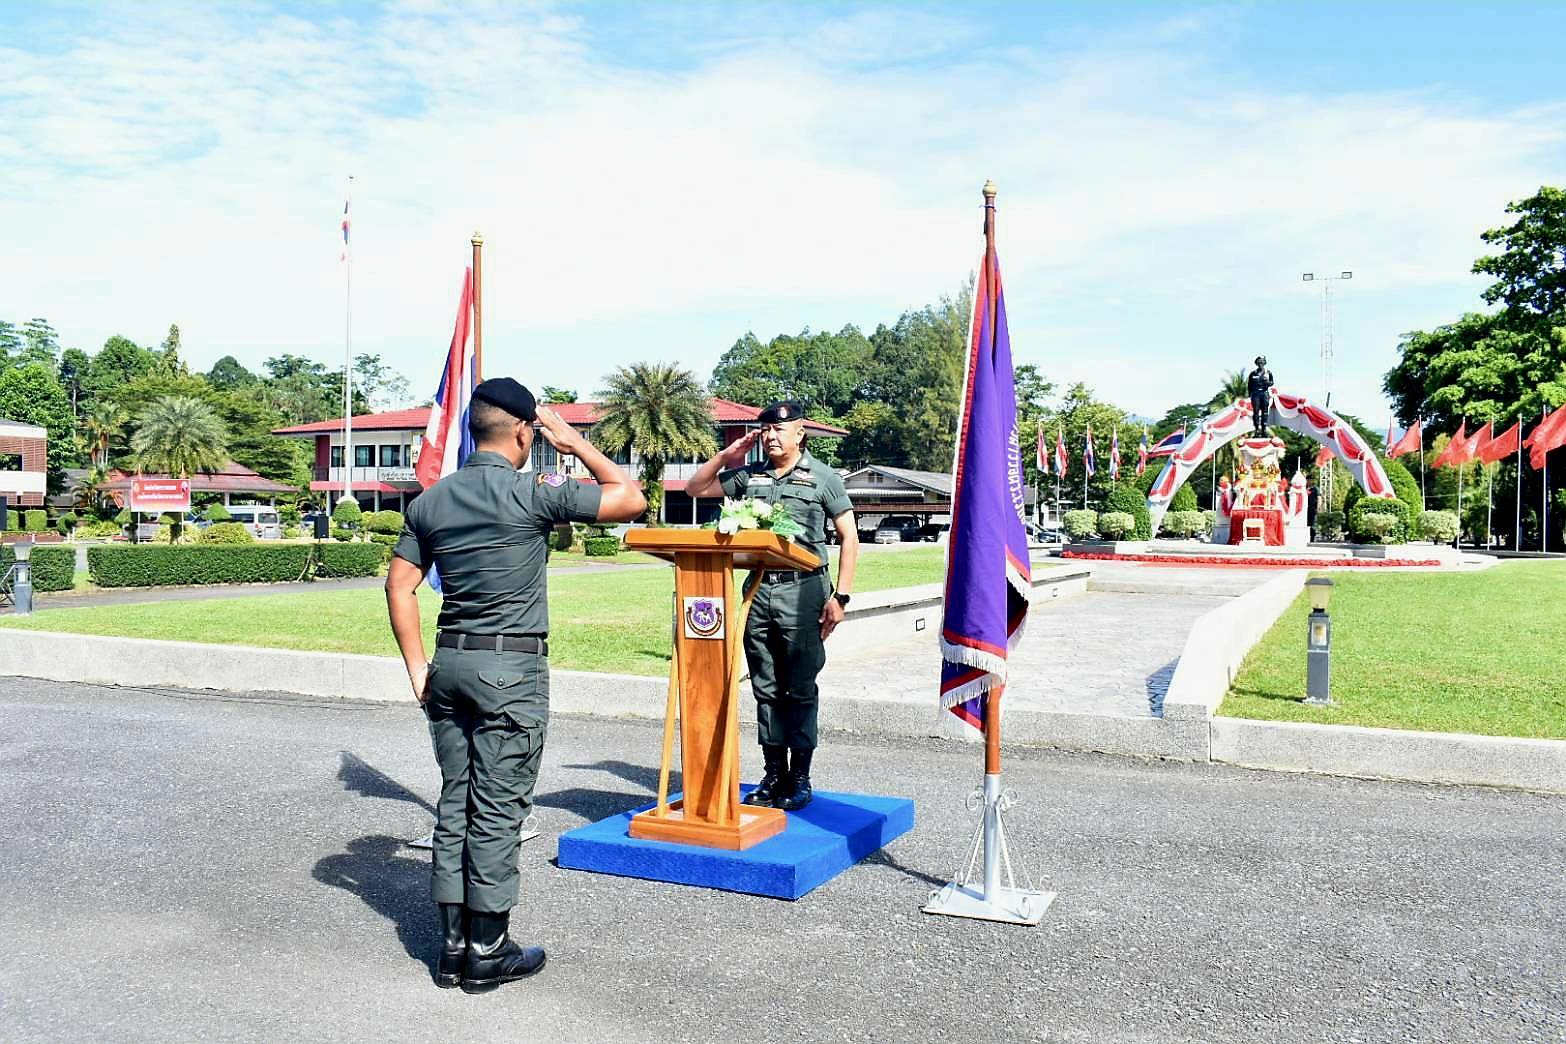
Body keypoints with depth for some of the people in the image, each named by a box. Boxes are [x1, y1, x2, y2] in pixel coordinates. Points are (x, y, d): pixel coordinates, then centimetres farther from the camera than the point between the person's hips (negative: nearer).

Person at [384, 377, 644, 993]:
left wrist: (418, 670, 10)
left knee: (454, 804, 12)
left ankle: (452, 945, 20)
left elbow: (399, 586, 7)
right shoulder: (534, 495, -11)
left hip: (449, 665, 6)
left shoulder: (430, 501, 6)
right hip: (512, 669, -6)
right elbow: (631, 499, -6)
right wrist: (576, 442, 4)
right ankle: (487, 953, 11)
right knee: (498, 810, 2)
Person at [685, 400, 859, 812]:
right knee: (766, 689, 8)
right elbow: (695, 488, 22)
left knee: (801, 689, 0)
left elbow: (848, 537, 2)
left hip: (802, 591, -4)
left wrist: (840, 597, -6)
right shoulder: (749, 475, 13)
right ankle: (773, 776, 16)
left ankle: (799, 779, 8)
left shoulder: (822, 477, 3)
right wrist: (727, 455, 7)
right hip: (757, 590, 4)